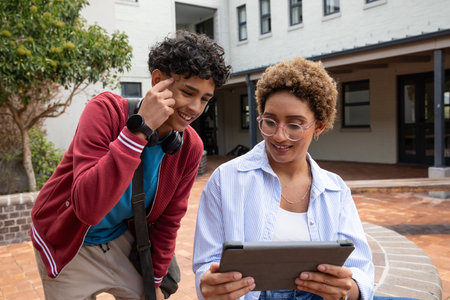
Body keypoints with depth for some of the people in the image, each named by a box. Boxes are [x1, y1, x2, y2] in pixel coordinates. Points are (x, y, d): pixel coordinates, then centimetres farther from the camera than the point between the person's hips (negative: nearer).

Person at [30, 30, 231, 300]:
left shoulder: (191, 147, -14)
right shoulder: (106, 110, -27)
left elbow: (168, 219, -2)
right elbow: (88, 208, -39)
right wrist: (139, 128, -41)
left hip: (121, 239, 3)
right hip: (69, 247, -3)